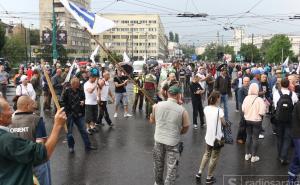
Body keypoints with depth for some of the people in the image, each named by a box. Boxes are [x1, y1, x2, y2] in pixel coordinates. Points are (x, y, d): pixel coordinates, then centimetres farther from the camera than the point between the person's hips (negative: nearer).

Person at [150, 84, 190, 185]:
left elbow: (152, 121, 8)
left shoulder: (157, 105, -7)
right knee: (171, 167, 8)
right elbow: (185, 129, -3)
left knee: (158, 164, 23)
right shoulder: (182, 110, -14)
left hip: (159, 139, 4)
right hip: (173, 142, -4)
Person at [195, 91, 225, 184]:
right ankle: (209, 178, 24)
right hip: (217, 137, -5)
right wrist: (223, 122, 12)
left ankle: (199, 173, 29)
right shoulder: (219, 111, -22)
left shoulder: (206, 109, -4)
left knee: (207, 154, 26)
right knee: (214, 158, 12)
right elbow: (224, 123, -9)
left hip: (208, 136, 6)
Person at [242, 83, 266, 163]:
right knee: (255, 138, 8)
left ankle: (247, 155, 27)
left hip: (247, 120, 4)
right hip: (256, 121, -4)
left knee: (248, 137, 17)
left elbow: (243, 109, -2)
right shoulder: (259, 100, -19)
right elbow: (261, 113, -20)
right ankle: (254, 156, 17)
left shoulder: (246, 98, -8)